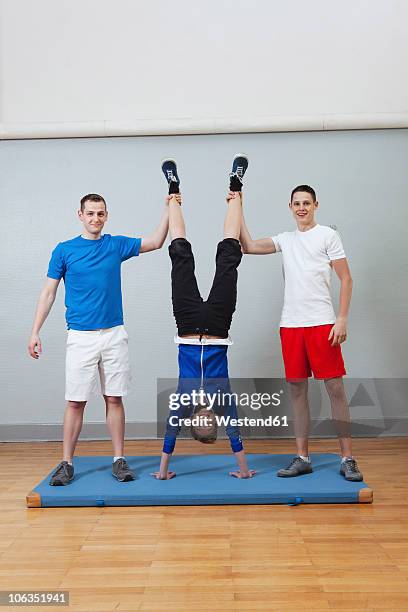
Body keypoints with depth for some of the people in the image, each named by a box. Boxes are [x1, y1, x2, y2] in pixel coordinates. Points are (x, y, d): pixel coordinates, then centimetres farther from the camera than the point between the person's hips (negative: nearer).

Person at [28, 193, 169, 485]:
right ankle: (67, 463, 12)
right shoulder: (64, 250, 3)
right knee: (76, 402, 1)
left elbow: (156, 242, 9)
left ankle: (119, 459, 14)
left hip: (114, 335, 2)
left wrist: (169, 207, 1)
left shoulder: (116, 245, 7)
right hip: (80, 337, -1)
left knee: (114, 398, 5)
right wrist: (35, 332, -3)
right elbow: (48, 293, 4)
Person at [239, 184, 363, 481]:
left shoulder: (328, 235, 2)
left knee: (335, 388, -2)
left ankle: (348, 459, 6)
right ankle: (302, 458, 17)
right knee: (297, 390, 8)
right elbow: (249, 246, 12)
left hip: (321, 323, -4)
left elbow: (346, 279, -2)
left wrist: (342, 319, -11)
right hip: (291, 324, 5)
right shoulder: (285, 239, 15)